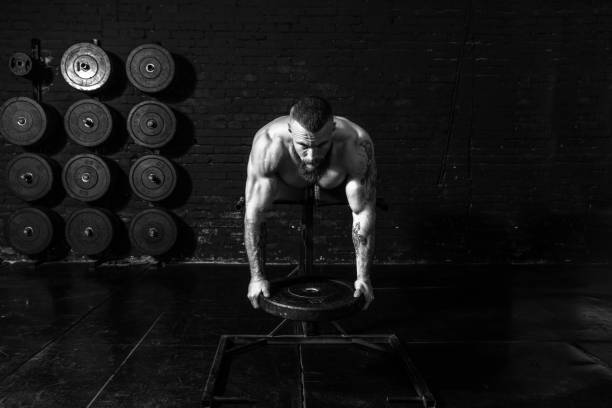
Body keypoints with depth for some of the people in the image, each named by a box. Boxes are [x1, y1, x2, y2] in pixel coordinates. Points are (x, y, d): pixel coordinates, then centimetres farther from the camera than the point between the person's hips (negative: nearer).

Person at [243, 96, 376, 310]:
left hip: (335, 185, 1)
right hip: (289, 185, 0)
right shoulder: (268, 142, -42)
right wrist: (257, 276, -33)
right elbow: (253, 212, -36)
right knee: (257, 202, -14)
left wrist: (363, 277, -31)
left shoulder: (357, 144, -43)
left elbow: (364, 212, -35)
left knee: (363, 199, -14)